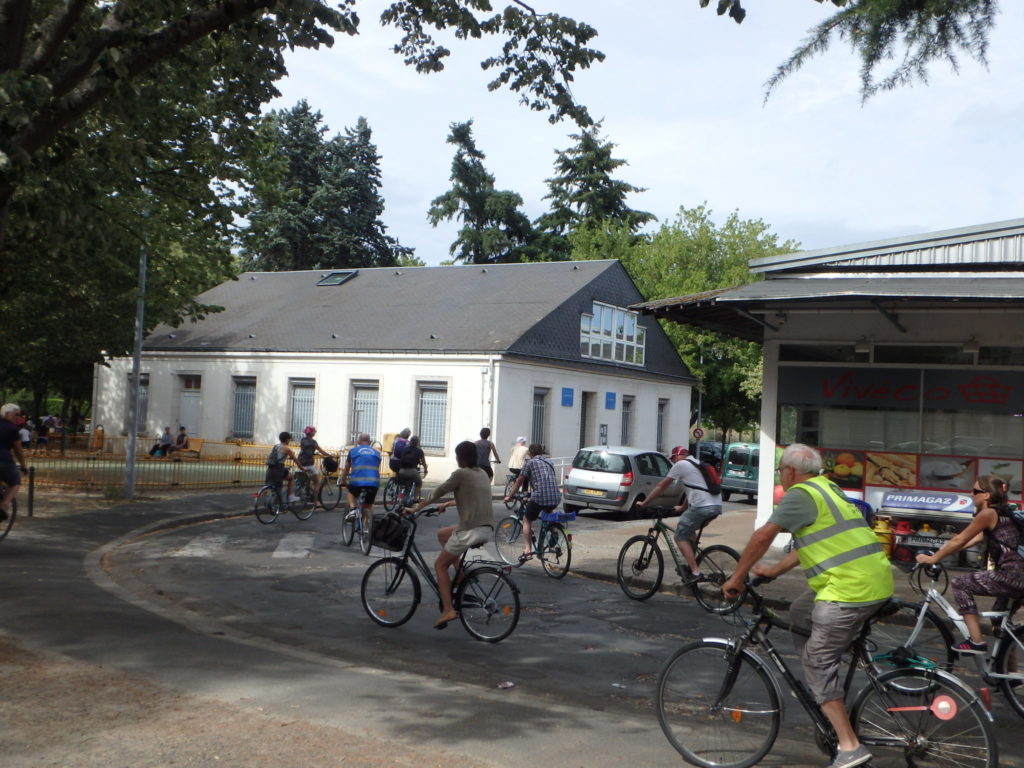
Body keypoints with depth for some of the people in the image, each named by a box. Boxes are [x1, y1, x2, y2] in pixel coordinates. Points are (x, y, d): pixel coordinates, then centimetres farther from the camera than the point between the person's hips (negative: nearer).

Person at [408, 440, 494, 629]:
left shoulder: (461, 474, -7)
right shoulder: (482, 474, 16)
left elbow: (438, 492, -1)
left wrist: (418, 507, 12)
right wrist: (448, 504, 38)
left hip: (471, 530, -8)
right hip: (488, 530, 8)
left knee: (440, 565, 7)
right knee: (442, 534, 28)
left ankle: (447, 609, -1)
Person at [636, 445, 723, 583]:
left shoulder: (680, 465, 3)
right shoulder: (698, 464, 27)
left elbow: (661, 486, 6)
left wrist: (644, 503, 14)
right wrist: (682, 507, 50)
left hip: (702, 507, -9)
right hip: (717, 507, 9)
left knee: (680, 537, 1)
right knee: (688, 530, 29)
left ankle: (695, 572, -7)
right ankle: (693, 563, 23)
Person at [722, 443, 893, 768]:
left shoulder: (801, 494, -7)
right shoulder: (827, 488, 22)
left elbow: (764, 535, -13)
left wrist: (737, 577, -4)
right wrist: (773, 571, 26)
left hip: (849, 589, -10)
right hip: (876, 582, 10)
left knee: (818, 662, -4)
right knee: (800, 614, 24)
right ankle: (828, 696, 24)